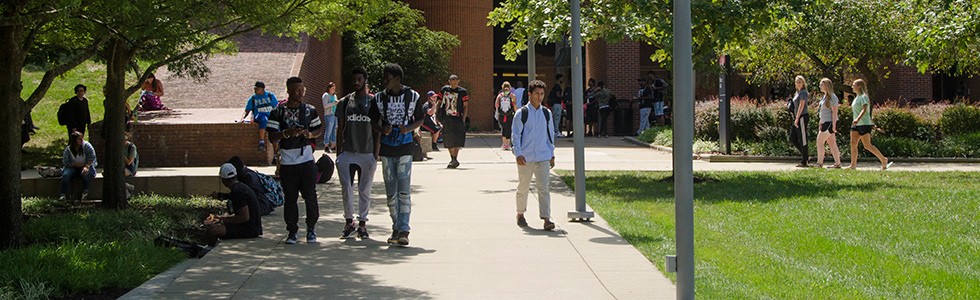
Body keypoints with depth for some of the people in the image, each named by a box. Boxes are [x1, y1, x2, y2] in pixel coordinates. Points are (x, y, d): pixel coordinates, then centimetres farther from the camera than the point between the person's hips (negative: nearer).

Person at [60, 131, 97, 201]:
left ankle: (85, 192, -20)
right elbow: (65, 163, -4)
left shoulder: (87, 146, -7)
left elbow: (92, 158, -10)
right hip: (73, 168, 1)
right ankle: (63, 195, -27)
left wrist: (86, 166, -27)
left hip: (86, 166, -1)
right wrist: (76, 164, -17)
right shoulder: (68, 149, -3)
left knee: (86, 174, -36)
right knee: (66, 175, -28)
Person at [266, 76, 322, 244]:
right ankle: (292, 231, 12)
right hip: (287, 162, -1)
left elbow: (318, 130, 14)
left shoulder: (310, 110, 7)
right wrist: (286, 133, -22)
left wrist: (310, 134, -8)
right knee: (290, 198, 3)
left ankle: (311, 228, 14)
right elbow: (272, 138, -3)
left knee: (310, 195, 0)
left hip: (307, 159, 1)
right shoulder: (278, 112, -1)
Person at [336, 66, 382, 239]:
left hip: (367, 154, -1)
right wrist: (338, 154, 4)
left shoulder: (373, 102, 2)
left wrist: (376, 155, -2)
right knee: (346, 189, 0)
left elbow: (377, 130, 3)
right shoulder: (344, 102, 7)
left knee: (365, 191, 4)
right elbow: (340, 129, 9)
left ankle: (362, 223, 13)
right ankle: (349, 222, 12)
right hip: (347, 153, 1)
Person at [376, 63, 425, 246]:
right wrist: (383, 130, -11)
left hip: (405, 149, -3)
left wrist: (408, 128, -11)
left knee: (404, 191, -10)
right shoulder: (379, 98, 5)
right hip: (386, 149, 3)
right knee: (391, 192, 6)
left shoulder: (412, 96, 0)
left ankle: (403, 230, -11)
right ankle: (396, 228, 16)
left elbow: (420, 119, 9)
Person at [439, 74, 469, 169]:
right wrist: (438, 117, 8)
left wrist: (463, 118, -7)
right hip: (446, 118, 4)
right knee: (448, 140, 9)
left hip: (458, 118, -4)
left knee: (457, 139, -13)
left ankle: (455, 160, -13)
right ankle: (452, 159, 23)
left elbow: (466, 106, 2)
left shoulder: (462, 92, 0)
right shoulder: (444, 89, 8)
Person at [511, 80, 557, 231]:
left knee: (544, 188, -7)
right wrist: (518, 154, -13)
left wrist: (552, 155, 14)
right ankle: (520, 214, 28)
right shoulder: (521, 113, -3)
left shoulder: (547, 113, 8)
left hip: (543, 157, 2)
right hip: (526, 158, -2)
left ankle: (546, 219, -11)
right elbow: (516, 135, -4)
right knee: (523, 187, 9)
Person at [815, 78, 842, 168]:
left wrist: (834, 125, -20)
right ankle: (837, 163, 10)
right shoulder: (824, 97, 15)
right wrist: (820, 124, 21)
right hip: (825, 123, 10)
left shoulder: (832, 97, -12)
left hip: (830, 123, -10)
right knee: (832, 144, 9)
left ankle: (820, 163, -7)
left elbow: (834, 112, -16)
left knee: (819, 142, -9)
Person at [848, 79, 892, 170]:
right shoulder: (857, 97, 18)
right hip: (856, 125, 9)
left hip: (864, 124, -9)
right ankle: (853, 165, -2)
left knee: (867, 145, -7)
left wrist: (858, 119, -41)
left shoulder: (863, 97, -11)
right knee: (853, 144, -2)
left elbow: (864, 109, -25)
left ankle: (884, 160, 4)